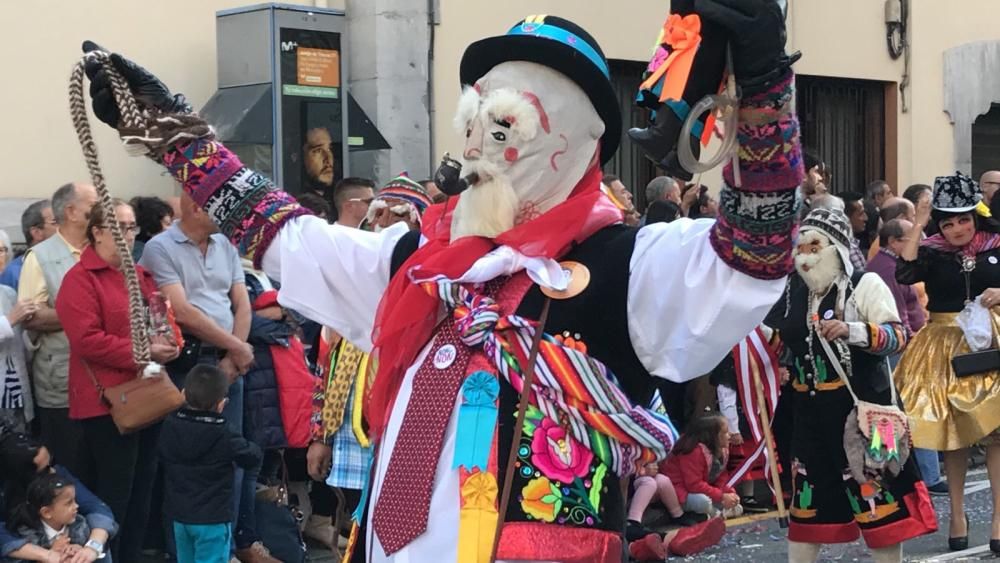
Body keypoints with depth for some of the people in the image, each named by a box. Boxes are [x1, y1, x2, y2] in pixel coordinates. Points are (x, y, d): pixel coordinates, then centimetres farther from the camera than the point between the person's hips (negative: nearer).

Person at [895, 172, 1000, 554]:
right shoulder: (931, 252, -1)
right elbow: (904, 275, -20)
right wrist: (917, 226, -18)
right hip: (946, 348, 0)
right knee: (952, 434, 7)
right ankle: (957, 514, 18)